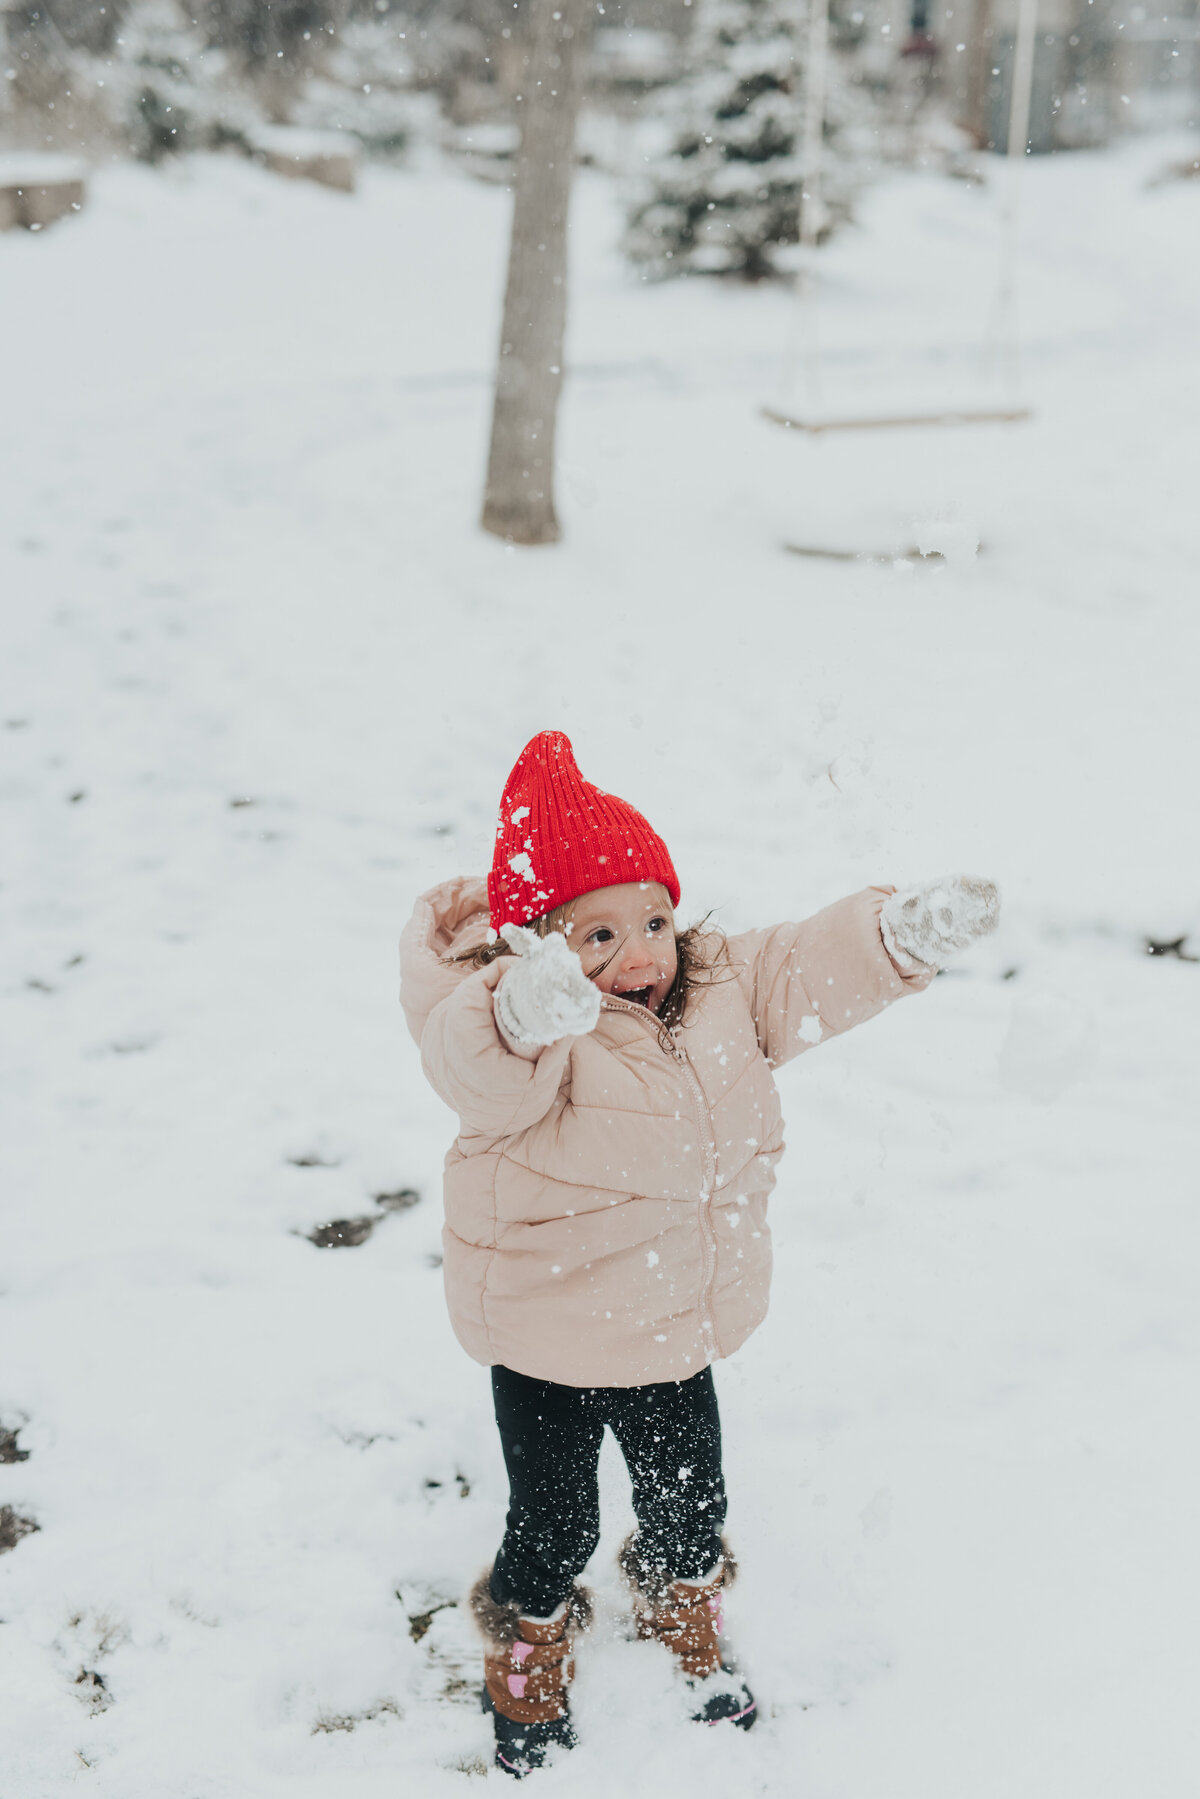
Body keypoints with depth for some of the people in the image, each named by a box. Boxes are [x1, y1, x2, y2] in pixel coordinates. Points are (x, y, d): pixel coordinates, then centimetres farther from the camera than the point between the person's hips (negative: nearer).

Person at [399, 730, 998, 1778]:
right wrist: (528, 1014, -70)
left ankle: (686, 1617, 56)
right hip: (548, 1344, -5)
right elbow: (475, 1065, -47)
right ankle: (529, 1653, 43)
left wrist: (908, 933, -22)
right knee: (554, 1525, 12)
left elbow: (814, 969, -3)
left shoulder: (720, 990, -5)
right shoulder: (511, 1021, -26)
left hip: (678, 1329, 5)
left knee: (690, 1499, 24)